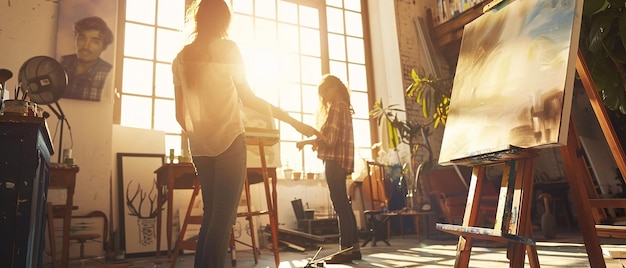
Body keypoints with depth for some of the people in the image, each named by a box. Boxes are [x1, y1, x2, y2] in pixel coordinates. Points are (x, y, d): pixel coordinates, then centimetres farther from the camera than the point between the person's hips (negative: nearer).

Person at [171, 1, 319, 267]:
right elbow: (248, 98, -4)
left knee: (210, 214, 14)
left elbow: (180, 114, 12)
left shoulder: (181, 58, 12)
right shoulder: (227, 48, -1)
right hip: (229, 141, -5)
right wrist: (294, 121, -1)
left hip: (199, 146, 6)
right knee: (223, 217, -4)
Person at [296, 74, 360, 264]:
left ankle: (346, 250, -7)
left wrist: (307, 142, -8)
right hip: (340, 160, 10)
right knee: (344, 205, 10)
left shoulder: (336, 107, -8)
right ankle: (354, 247, 14)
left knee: (340, 205, -9)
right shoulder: (344, 107, 21)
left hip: (335, 160, -10)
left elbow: (330, 138, -17)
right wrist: (317, 142, 16)